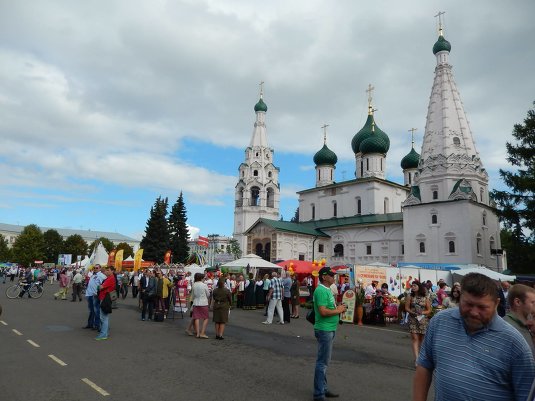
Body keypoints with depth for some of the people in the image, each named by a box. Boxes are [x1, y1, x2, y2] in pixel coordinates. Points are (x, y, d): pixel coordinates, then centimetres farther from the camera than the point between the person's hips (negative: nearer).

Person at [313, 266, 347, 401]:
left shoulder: (327, 290, 12)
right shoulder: (321, 290, -19)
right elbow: (323, 312, -27)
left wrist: (338, 308, 2)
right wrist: (338, 310, -14)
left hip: (329, 329, 10)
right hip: (324, 329, -10)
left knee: (324, 361, 19)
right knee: (322, 362, -2)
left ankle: (323, 389, 31)